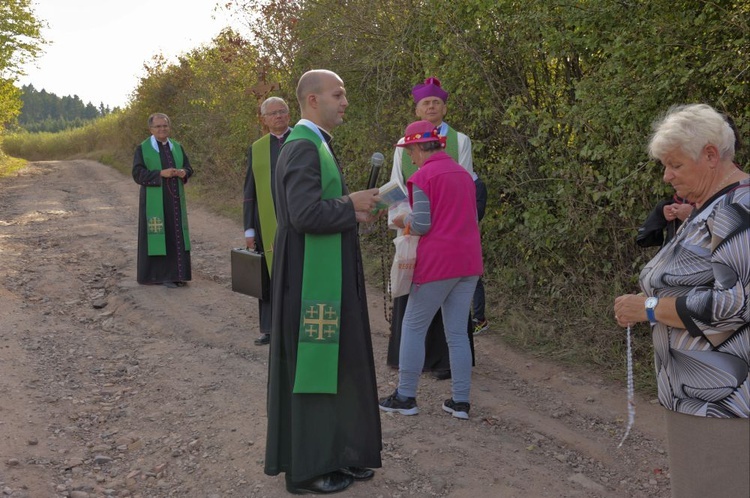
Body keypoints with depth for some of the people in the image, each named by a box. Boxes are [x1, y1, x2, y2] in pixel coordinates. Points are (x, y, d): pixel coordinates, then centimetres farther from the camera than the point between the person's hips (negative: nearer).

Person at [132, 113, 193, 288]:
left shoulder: (177, 147, 10)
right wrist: (161, 173, -22)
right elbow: (137, 173, -10)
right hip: (154, 200, -4)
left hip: (175, 199, 5)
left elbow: (188, 167, 11)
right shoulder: (143, 148, -3)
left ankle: (176, 273, 12)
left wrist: (183, 173, -13)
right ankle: (159, 274, 4)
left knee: (176, 235, 5)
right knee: (158, 235, -2)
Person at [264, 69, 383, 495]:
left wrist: (351, 208, 2)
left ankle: (334, 452, 28)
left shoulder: (319, 145, 15)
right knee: (312, 363, 0)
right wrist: (352, 206, -13)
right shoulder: (302, 148, -17)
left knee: (335, 362, 15)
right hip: (311, 279, -10)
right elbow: (305, 214, -27)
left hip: (329, 276, 10)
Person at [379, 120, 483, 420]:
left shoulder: (423, 176, -9)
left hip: (437, 262, -7)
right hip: (469, 260, 7)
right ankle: (460, 401, 14)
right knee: (457, 332, 11)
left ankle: (405, 397, 13)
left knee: (413, 327, 6)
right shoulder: (463, 173, 13)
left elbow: (421, 225, -14)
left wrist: (404, 220, 8)